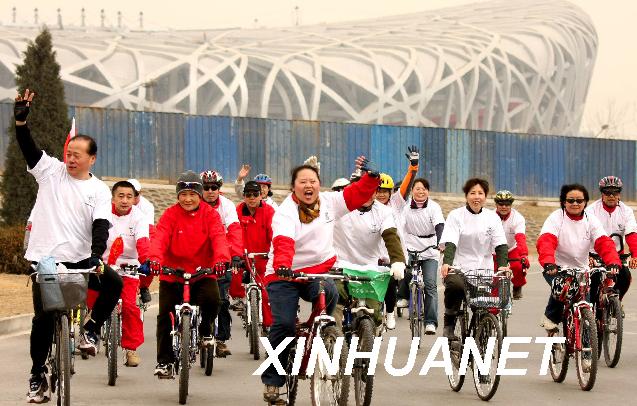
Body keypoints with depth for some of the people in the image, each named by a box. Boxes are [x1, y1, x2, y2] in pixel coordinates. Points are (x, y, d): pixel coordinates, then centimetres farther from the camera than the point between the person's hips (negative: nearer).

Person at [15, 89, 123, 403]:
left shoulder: (99, 191, 2)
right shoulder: (51, 171, 4)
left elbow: (101, 225, -9)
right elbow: (28, 148, -8)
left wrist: (96, 256, -26)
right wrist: (21, 120, -25)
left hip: (80, 260, 1)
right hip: (44, 259, 0)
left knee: (113, 283, -22)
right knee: (43, 318, -1)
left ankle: (90, 331, -1)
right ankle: (37, 377, 11)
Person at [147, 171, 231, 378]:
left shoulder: (210, 215, -2)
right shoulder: (170, 215, -4)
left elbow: (219, 237, -17)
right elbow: (160, 238, -17)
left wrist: (221, 258, -38)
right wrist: (154, 259, -38)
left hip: (202, 273, 0)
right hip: (172, 274, 0)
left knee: (212, 299, -27)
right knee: (165, 315, -5)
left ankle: (205, 329, 6)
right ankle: (164, 361, 10)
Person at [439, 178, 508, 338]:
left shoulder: (492, 217, 8)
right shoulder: (456, 215, 0)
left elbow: (500, 244, -1)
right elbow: (450, 243, -12)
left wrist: (502, 265, -19)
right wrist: (446, 263, -30)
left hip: (483, 268, 3)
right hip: (458, 268, -3)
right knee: (455, 285, -33)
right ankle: (449, 324, -12)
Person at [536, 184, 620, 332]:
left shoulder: (591, 221, 1)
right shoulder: (556, 218, -9)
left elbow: (604, 243, -11)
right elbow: (545, 242, -24)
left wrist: (613, 263, -31)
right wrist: (548, 263, -44)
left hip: (580, 269, 3)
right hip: (557, 268, -3)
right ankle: (551, 317, -7)